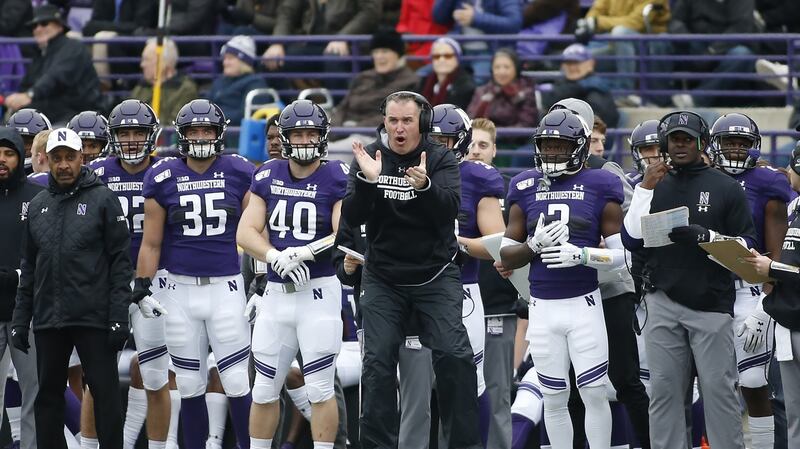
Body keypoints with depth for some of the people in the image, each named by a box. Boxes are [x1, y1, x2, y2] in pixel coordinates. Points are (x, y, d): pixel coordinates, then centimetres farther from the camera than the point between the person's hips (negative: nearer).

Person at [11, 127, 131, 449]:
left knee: (105, 393, -2)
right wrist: (20, 320, 12)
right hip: (48, 319, 5)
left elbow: (120, 262, -5)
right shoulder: (37, 206, 13)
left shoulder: (102, 199, -1)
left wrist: (119, 317, -11)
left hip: (93, 317, -5)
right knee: (48, 395, 8)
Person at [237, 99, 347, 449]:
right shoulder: (268, 176, 7)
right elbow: (246, 232, 2)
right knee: (264, 390, 11)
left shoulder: (337, 179, -5)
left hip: (319, 292, -4)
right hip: (276, 292, 4)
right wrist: (276, 257, -15)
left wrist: (303, 254, -22)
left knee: (319, 389, -2)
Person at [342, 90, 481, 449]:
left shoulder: (441, 160, -5)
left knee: (454, 357, -12)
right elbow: (352, 217, -9)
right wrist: (367, 181, -27)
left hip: (435, 274, -2)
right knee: (378, 361, -3)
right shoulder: (369, 157, -1)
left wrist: (425, 186, -41)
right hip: (383, 279, 2)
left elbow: (449, 210, -20)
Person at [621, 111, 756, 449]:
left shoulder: (726, 188, 3)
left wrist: (704, 236, -15)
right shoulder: (655, 187, 12)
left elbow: (747, 245, 0)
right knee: (663, 388, 3)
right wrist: (645, 190, -5)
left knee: (719, 387, -5)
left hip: (711, 303, -3)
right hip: (663, 303, 3)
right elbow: (632, 240, 3)